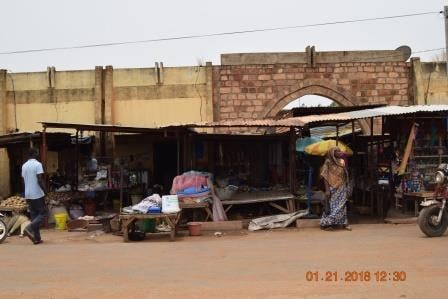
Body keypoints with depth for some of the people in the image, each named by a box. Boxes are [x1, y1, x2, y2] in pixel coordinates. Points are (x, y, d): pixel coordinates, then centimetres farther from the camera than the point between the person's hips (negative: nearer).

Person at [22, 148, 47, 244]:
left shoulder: (24, 166, 11)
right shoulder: (37, 164, -12)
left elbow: (24, 181, 16)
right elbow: (40, 180, -19)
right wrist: (45, 191, -12)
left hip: (28, 195, 7)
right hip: (37, 194, -7)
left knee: (34, 215, 10)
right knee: (43, 213, 5)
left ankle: (37, 238, 8)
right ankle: (29, 228, -15)